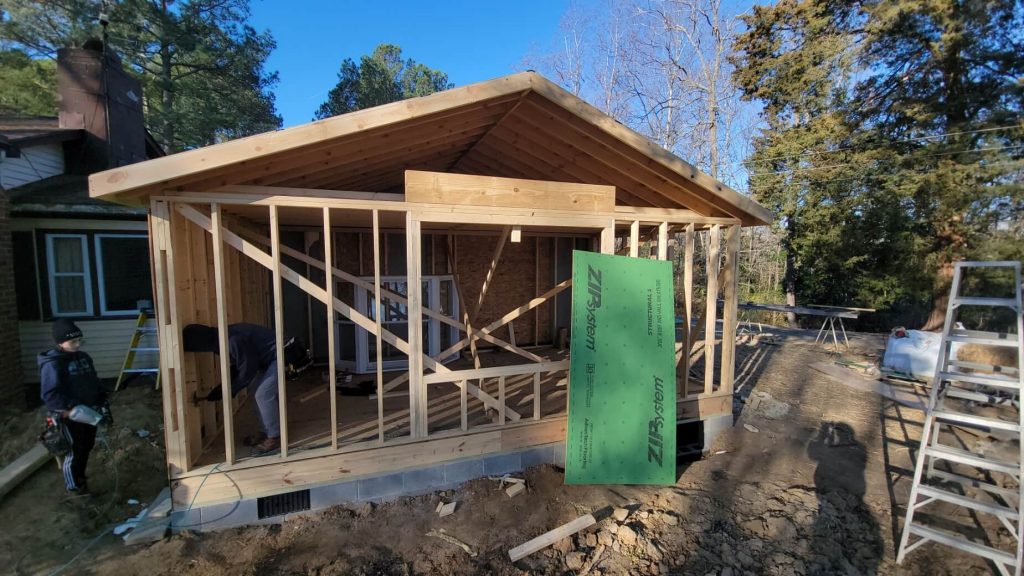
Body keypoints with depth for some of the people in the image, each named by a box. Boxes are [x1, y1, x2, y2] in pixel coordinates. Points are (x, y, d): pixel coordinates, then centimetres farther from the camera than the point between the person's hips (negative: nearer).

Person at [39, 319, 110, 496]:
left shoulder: (84, 357, 6)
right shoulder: (52, 364, -16)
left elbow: (95, 383, 12)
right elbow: (49, 395, -20)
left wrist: (103, 403, 3)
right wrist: (72, 409, -27)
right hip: (68, 416, -6)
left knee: (87, 447, 17)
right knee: (75, 451, 5)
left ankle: (80, 479, 37)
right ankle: (73, 487, 24)